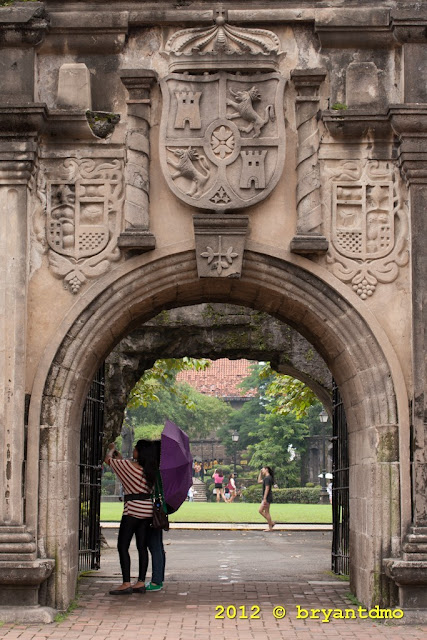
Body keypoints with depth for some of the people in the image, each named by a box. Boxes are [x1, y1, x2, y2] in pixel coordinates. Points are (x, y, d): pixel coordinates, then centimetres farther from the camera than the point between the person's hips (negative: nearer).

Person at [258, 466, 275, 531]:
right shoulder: (266, 478, 15)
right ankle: (271, 523, 13)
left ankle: (270, 528, 0)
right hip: (265, 497, 10)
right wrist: (260, 473, 20)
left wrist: (264, 499, -23)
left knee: (266, 512, -5)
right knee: (261, 511, 11)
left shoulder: (267, 478, -16)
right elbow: (259, 481, 30)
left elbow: (267, 488, -21)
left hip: (267, 497, -10)